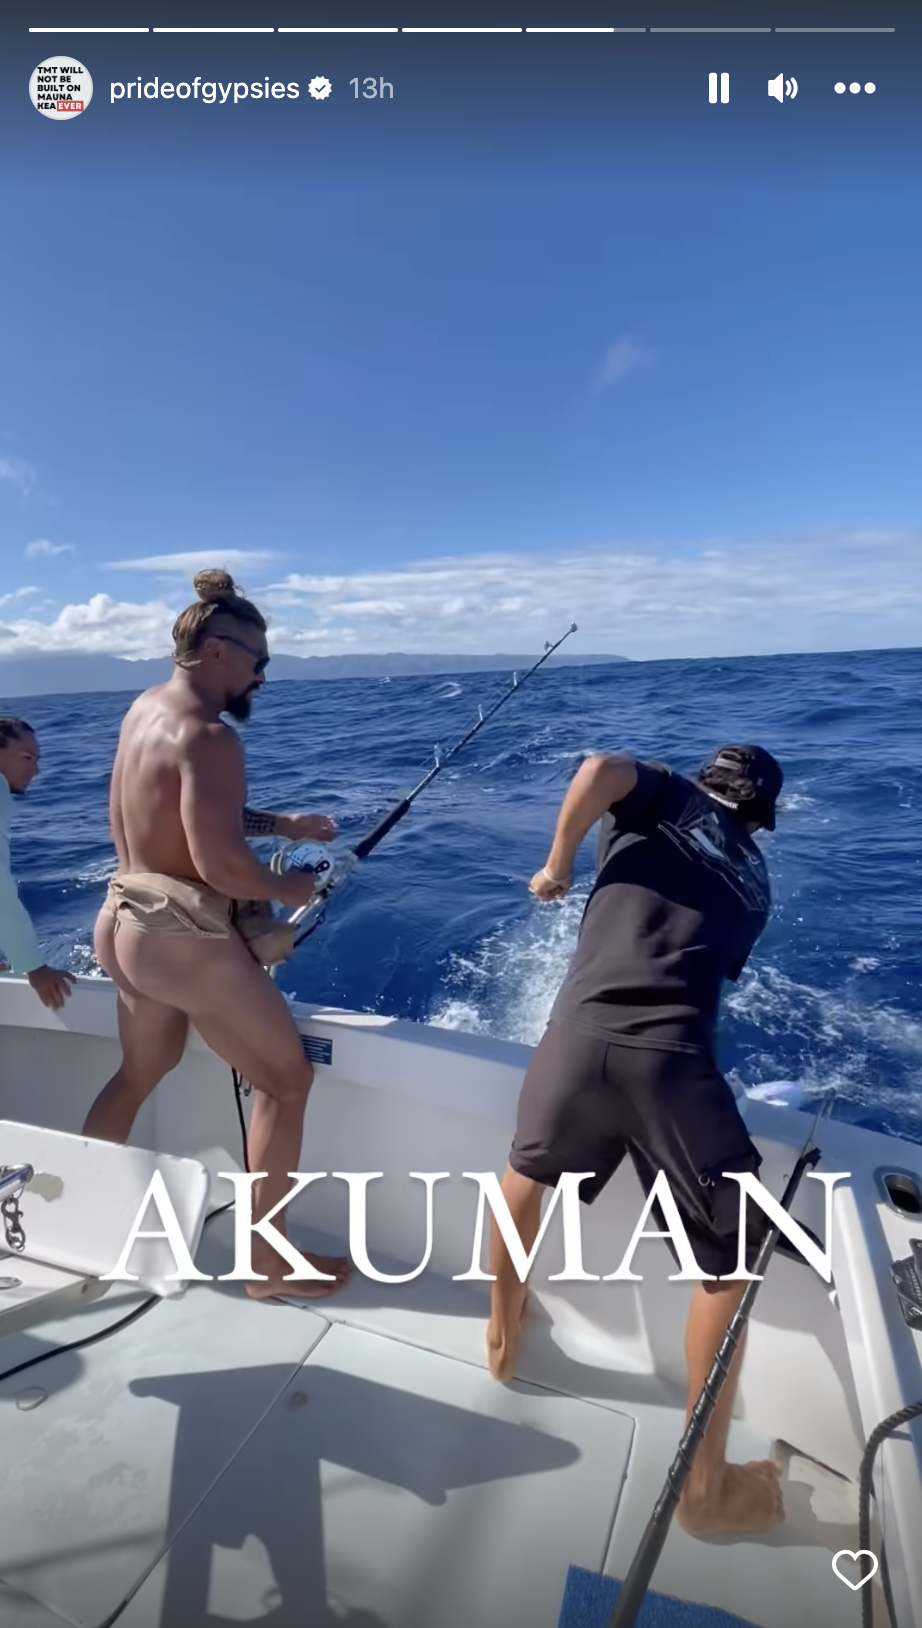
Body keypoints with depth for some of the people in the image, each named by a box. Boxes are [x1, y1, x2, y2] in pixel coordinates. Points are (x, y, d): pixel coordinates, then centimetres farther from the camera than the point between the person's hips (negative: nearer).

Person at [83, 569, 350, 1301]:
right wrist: (287, 888, -8)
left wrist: (281, 823, 11)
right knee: (287, 1079, 4)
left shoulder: (145, 707, 9)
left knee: (140, 1073, 29)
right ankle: (269, 1260, 16)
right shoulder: (208, 735, -20)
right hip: (184, 935, -10)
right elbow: (219, 862, -26)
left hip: (129, 921, 10)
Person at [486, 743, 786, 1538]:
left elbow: (600, 770, -5)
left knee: (527, 1176, 31)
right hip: (674, 1060, 1)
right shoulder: (753, 882, 25)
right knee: (730, 1262, 22)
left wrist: (557, 866, 8)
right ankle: (704, 1483, 33)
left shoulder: (670, 796, 17)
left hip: (580, 1034, 0)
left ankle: (504, 1333, 51)